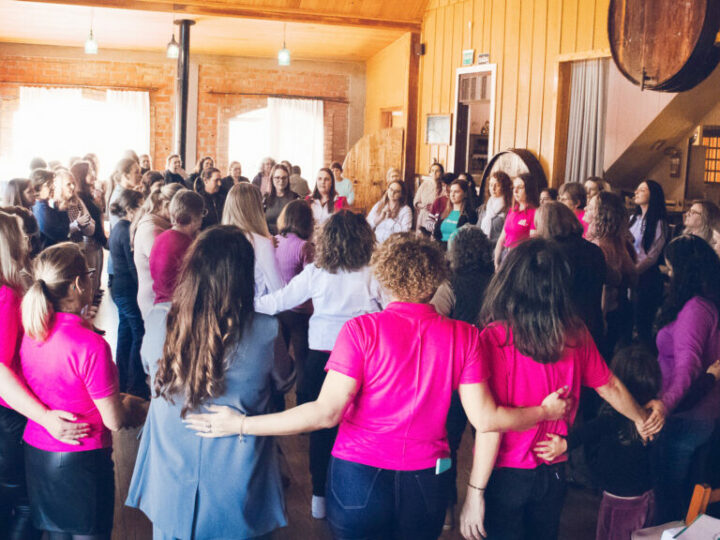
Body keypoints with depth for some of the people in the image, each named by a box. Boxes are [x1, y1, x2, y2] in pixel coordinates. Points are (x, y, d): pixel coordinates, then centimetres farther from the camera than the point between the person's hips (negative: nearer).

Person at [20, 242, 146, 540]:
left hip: (34, 454, 6)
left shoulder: (29, 332, -5)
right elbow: (114, 421, -18)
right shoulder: (90, 345, -25)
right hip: (81, 460, -6)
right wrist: (129, 404, 4)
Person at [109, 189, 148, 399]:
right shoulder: (128, 231, -18)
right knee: (139, 335, -5)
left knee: (125, 333, 16)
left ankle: (122, 382, 24)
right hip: (129, 290, -10)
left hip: (119, 288, 10)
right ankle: (136, 386, -1)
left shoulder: (118, 227, 13)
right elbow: (134, 266, -19)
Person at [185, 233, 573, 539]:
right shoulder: (462, 336, -7)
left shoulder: (362, 330, -15)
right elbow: (485, 419, -6)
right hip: (426, 486, 2)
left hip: (359, 480, -2)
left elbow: (326, 412, -20)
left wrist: (240, 424, -15)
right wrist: (546, 411, 10)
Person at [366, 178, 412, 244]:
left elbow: (405, 232, -13)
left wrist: (389, 219, -8)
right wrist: (379, 218, -5)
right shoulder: (378, 205, 15)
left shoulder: (406, 210, 2)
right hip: (375, 242, 4)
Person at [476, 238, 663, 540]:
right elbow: (611, 388, 7)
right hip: (554, 472, 5)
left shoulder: (495, 338, -21)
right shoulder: (576, 336, -7)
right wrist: (641, 419, 28)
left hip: (506, 473, -5)